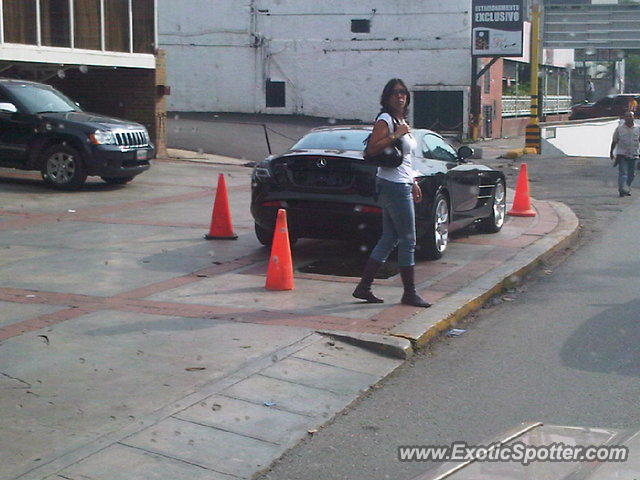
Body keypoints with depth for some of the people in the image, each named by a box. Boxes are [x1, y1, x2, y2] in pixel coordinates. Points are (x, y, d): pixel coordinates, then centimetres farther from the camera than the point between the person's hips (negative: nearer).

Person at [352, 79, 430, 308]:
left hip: (402, 184, 10)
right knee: (408, 240, -5)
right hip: (393, 185, -10)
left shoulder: (402, 121, 19)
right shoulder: (385, 120, -10)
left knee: (389, 238, 10)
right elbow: (372, 149, -22)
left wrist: (414, 183, 23)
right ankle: (410, 293, 3)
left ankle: (363, 287, 12)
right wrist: (395, 135, -23)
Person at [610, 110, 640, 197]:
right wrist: (611, 152, 8)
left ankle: (627, 188, 26)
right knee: (623, 172, -13)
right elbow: (614, 141, 9)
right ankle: (623, 189, -20)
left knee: (631, 174, 9)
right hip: (622, 154, -3)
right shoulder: (619, 128, 2)